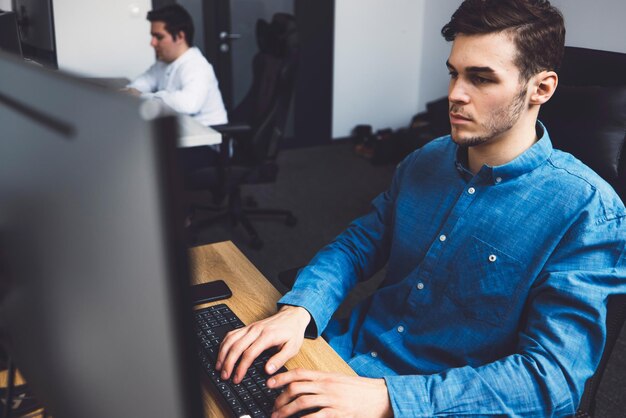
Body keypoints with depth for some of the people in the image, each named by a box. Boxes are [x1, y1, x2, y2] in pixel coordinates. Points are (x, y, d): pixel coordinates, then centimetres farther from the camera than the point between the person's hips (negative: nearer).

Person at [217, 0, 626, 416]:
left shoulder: (587, 212, -16)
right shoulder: (424, 162, 2)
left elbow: (553, 377, -21)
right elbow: (356, 245, 5)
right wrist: (297, 310, -16)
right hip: (351, 350, 5)